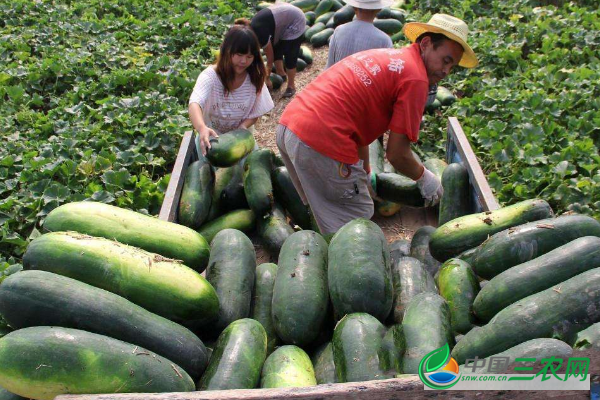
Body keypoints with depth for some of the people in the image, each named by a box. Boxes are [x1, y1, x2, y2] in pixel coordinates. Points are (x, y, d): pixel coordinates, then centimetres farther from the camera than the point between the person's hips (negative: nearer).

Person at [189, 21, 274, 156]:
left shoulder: (255, 79, -13)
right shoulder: (210, 75, -24)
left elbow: (255, 113, -4)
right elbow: (194, 104, -42)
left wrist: (243, 126, -27)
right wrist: (202, 128, -63)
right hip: (212, 137, -2)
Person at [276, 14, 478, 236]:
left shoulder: (384, 56, 21)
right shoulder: (416, 78, -7)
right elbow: (396, 153, -7)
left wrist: (365, 175, 33)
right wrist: (424, 178, 14)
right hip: (321, 142, -9)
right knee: (357, 217, 9)